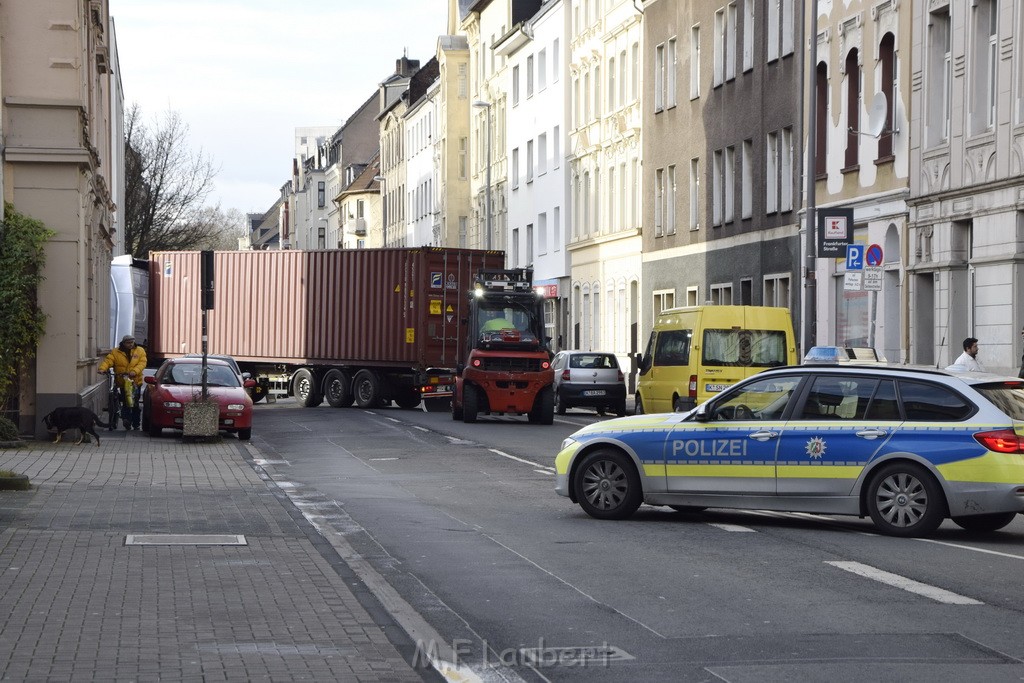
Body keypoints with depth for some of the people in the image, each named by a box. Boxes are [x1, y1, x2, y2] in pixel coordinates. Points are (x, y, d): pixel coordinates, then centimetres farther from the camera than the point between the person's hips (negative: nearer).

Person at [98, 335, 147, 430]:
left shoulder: (140, 351, 3)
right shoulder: (116, 353, 1)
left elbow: (142, 363, -10)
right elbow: (108, 361, -11)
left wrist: (134, 372, -27)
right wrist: (102, 369, -31)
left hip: (136, 381, 1)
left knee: (136, 404, 8)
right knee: (126, 403, -12)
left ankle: (136, 424, 19)